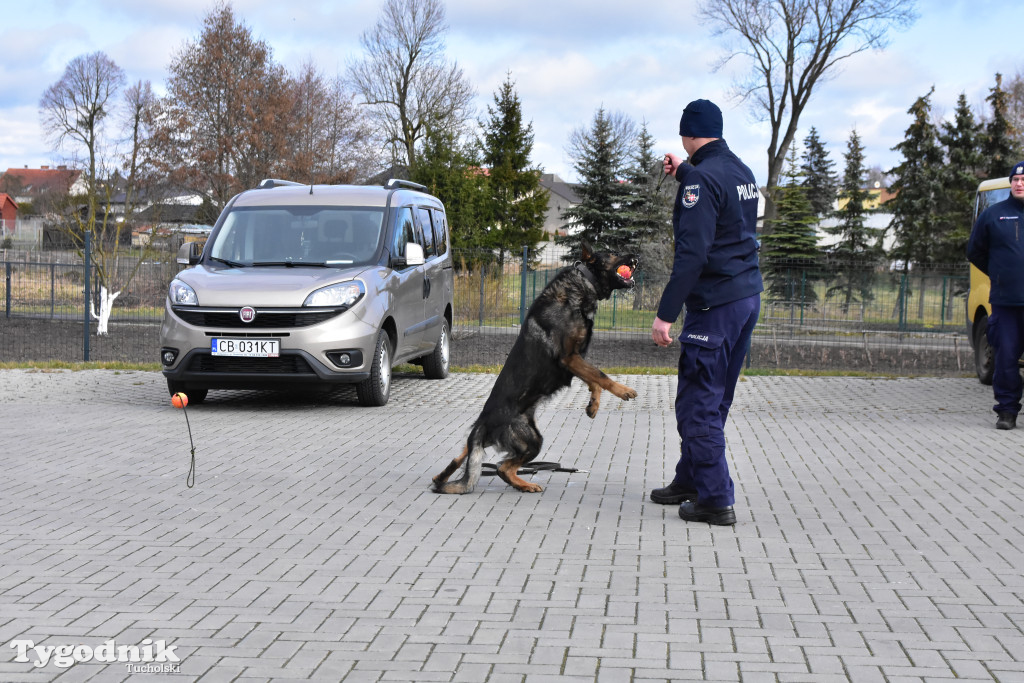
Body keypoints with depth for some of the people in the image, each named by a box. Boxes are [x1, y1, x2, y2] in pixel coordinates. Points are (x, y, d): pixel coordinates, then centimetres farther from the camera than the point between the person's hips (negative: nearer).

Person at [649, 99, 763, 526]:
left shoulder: (702, 178, -16)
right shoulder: (741, 171, 12)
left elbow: (692, 253, -23)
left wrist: (666, 313, -23)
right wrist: (682, 173, 47)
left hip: (715, 304, -9)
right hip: (748, 297, 9)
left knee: (698, 404, -4)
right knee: (713, 400, 18)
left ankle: (716, 501, -3)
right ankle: (690, 481, 29)